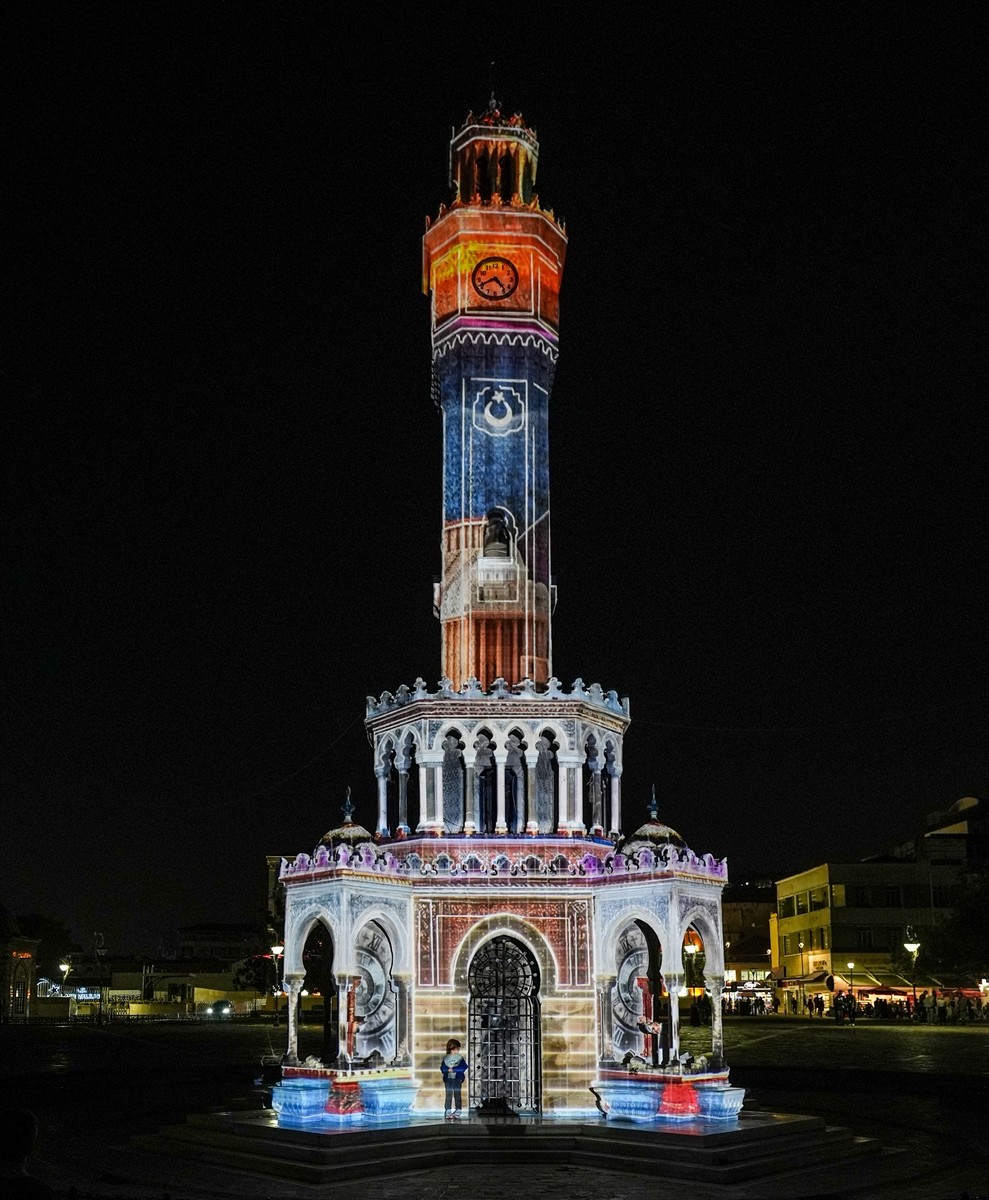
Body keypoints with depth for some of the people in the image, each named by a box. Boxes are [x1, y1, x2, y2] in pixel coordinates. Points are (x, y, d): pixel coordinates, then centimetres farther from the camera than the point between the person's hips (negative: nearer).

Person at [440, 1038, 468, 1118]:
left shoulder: (460, 1058, 1)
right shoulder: (446, 1058, 4)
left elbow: (463, 1067, -11)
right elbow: (442, 1068, -1)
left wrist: (453, 1069, -16)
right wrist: (448, 1070, -20)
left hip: (457, 1079, 0)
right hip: (448, 1079, 0)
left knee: (457, 1095, 2)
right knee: (449, 1095, -3)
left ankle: (457, 1111, 10)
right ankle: (448, 1112, -1)